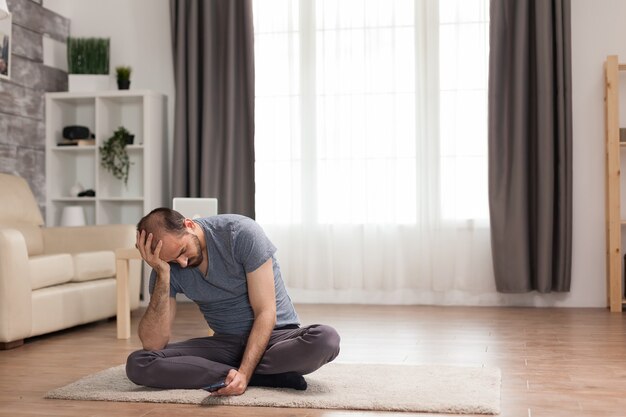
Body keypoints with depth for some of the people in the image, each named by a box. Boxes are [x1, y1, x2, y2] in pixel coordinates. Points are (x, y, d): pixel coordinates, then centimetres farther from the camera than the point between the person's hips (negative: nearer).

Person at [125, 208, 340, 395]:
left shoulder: (241, 233, -19)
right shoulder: (166, 264, -8)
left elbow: (265, 311, -19)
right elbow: (153, 344, -16)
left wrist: (244, 372, -32)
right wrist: (163, 274, -26)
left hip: (276, 335, -3)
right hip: (225, 343, 4)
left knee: (325, 339, -37)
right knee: (138, 364, -21)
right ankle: (266, 376, -24)